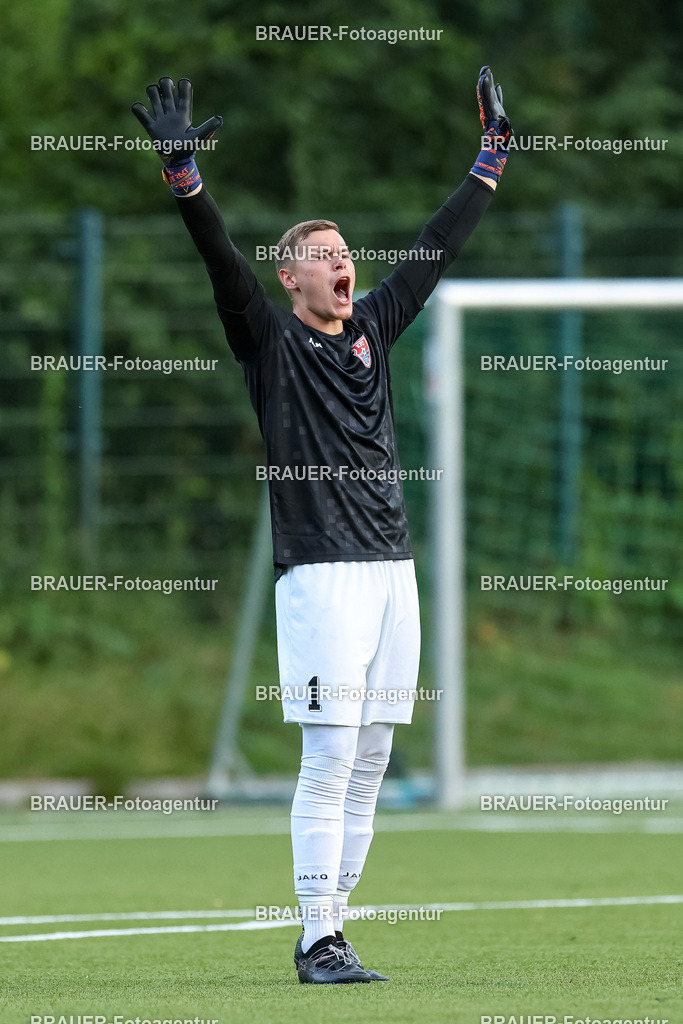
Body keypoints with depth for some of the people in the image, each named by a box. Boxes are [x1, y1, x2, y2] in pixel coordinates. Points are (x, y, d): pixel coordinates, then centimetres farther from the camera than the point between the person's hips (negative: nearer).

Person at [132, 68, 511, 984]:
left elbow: (438, 249, 24)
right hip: (319, 571, -6)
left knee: (369, 767, 5)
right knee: (329, 761, -10)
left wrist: (494, 154, 28)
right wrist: (182, 170, -26)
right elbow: (221, 261, -12)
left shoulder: (372, 330, 17)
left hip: (392, 570, 6)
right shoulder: (270, 340, 2)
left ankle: (332, 931, 10)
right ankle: (317, 943, -7)